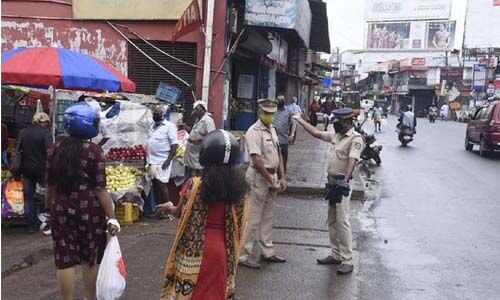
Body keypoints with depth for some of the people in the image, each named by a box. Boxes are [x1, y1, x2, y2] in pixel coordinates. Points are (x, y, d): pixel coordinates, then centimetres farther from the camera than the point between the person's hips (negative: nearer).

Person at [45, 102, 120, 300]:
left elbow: (50, 185, 10)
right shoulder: (94, 151, -10)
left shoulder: (55, 149, 3)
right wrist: (111, 217, -9)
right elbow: (100, 188, -12)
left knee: (65, 258, 8)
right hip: (89, 209, -3)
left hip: (61, 209, 3)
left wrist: (49, 208, 24)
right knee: (91, 257, 13)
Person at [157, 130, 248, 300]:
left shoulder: (194, 185, -16)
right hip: (220, 250, 3)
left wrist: (169, 208, 24)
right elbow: (235, 222, 0)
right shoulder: (237, 186, -9)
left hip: (194, 250, -2)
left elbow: (180, 212, 2)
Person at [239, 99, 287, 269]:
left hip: (272, 176, 9)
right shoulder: (254, 132, -15)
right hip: (259, 177, -9)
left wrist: (281, 178, 7)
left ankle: (268, 252, 28)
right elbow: (257, 161, -23)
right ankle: (245, 255, 8)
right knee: (253, 218, -2)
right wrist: (271, 180, -20)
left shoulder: (272, 129, 12)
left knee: (268, 217, 16)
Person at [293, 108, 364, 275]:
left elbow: (352, 160, -26)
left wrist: (346, 179, -38)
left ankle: (347, 260, -4)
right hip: (332, 181, 9)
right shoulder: (337, 136, 13)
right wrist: (299, 120, 23)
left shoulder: (355, 139, -13)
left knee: (342, 221, -9)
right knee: (332, 220, 14)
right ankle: (336, 255, 24)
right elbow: (316, 133, 21)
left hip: (342, 183, -9)